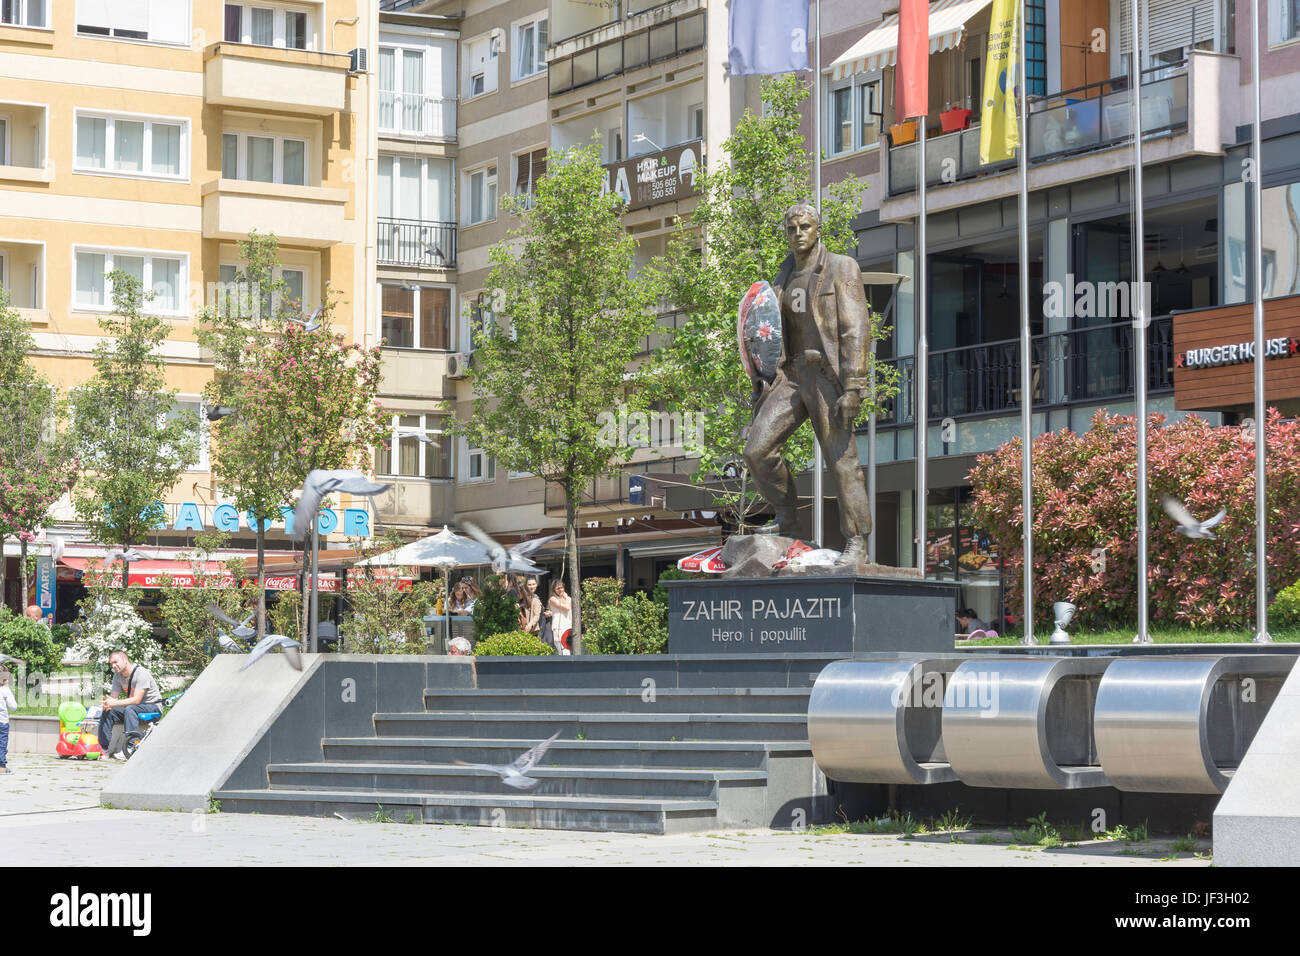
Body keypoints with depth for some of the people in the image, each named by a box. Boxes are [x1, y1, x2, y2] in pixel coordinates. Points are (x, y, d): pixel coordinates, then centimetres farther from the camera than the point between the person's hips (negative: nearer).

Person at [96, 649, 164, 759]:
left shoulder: (141, 673, -21)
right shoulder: (118, 676, 3)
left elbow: (136, 700, -28)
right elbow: (113, 697, 1)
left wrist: (114, 703, -33)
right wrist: (107, 703, -24)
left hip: (153, 706, -8)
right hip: (134, 707, 8)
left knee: (130, 709, -36)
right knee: (107, 713, -11)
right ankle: (104, 749, -10)